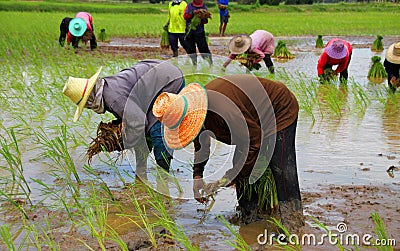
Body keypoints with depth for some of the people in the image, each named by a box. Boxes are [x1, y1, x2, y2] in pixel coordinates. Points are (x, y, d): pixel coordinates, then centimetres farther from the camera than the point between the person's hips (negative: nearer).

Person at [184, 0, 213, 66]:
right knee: (191, 50, 9)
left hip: (200, 32, -2)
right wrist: (193, 12, -19)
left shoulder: (204, 7, 3)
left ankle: (210, 64, 0)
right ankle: (194, 65, 22)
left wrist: (202, 18, -22)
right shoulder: (189, 6, 5)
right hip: (190, 32, 2)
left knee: (204, 49, -7)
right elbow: (185, 16, -4)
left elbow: (206, 21, 0)